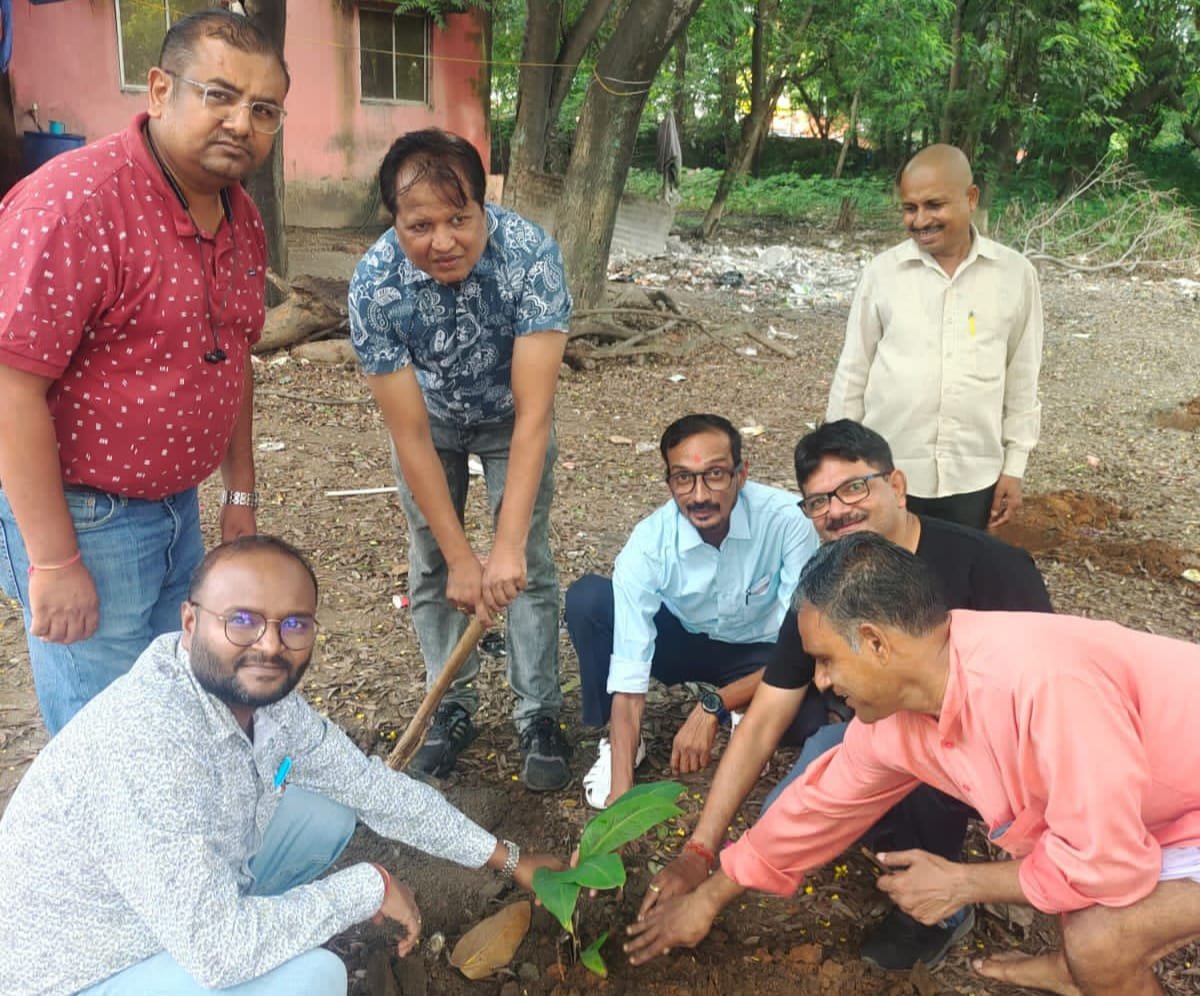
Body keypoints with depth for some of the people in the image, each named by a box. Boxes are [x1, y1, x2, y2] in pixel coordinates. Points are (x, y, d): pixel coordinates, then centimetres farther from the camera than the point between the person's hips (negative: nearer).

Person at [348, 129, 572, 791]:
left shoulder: (530, 254, -36)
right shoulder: (374, 285, -33)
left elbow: (533, 414, -36)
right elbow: (411, 435, -27)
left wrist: (507, 544, -41)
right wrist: (460, 556, -26)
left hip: (509, 416, -1)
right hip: (429, 418, 1)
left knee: (529, 562, -5)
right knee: (432, 565, 4)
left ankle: (539, 716, 10)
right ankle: (452, 706, 22)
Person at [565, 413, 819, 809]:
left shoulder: (787, 519, -31)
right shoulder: (649, 543, -29)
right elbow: (628, 680, -31)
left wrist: (713, 705, -33)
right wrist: (621, 793, -37)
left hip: (760, 654, 0)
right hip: (682, 640, 1)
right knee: (587, 598, -26)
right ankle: (617, 740, -5)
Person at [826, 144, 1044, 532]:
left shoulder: (1015, 274, -3)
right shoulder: (882, 271, -5)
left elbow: (1022, 379, 4)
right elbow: (852, 373, 2)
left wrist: (1014, 467, 5)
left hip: (972, 477, 1)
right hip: (886, 473, 0)